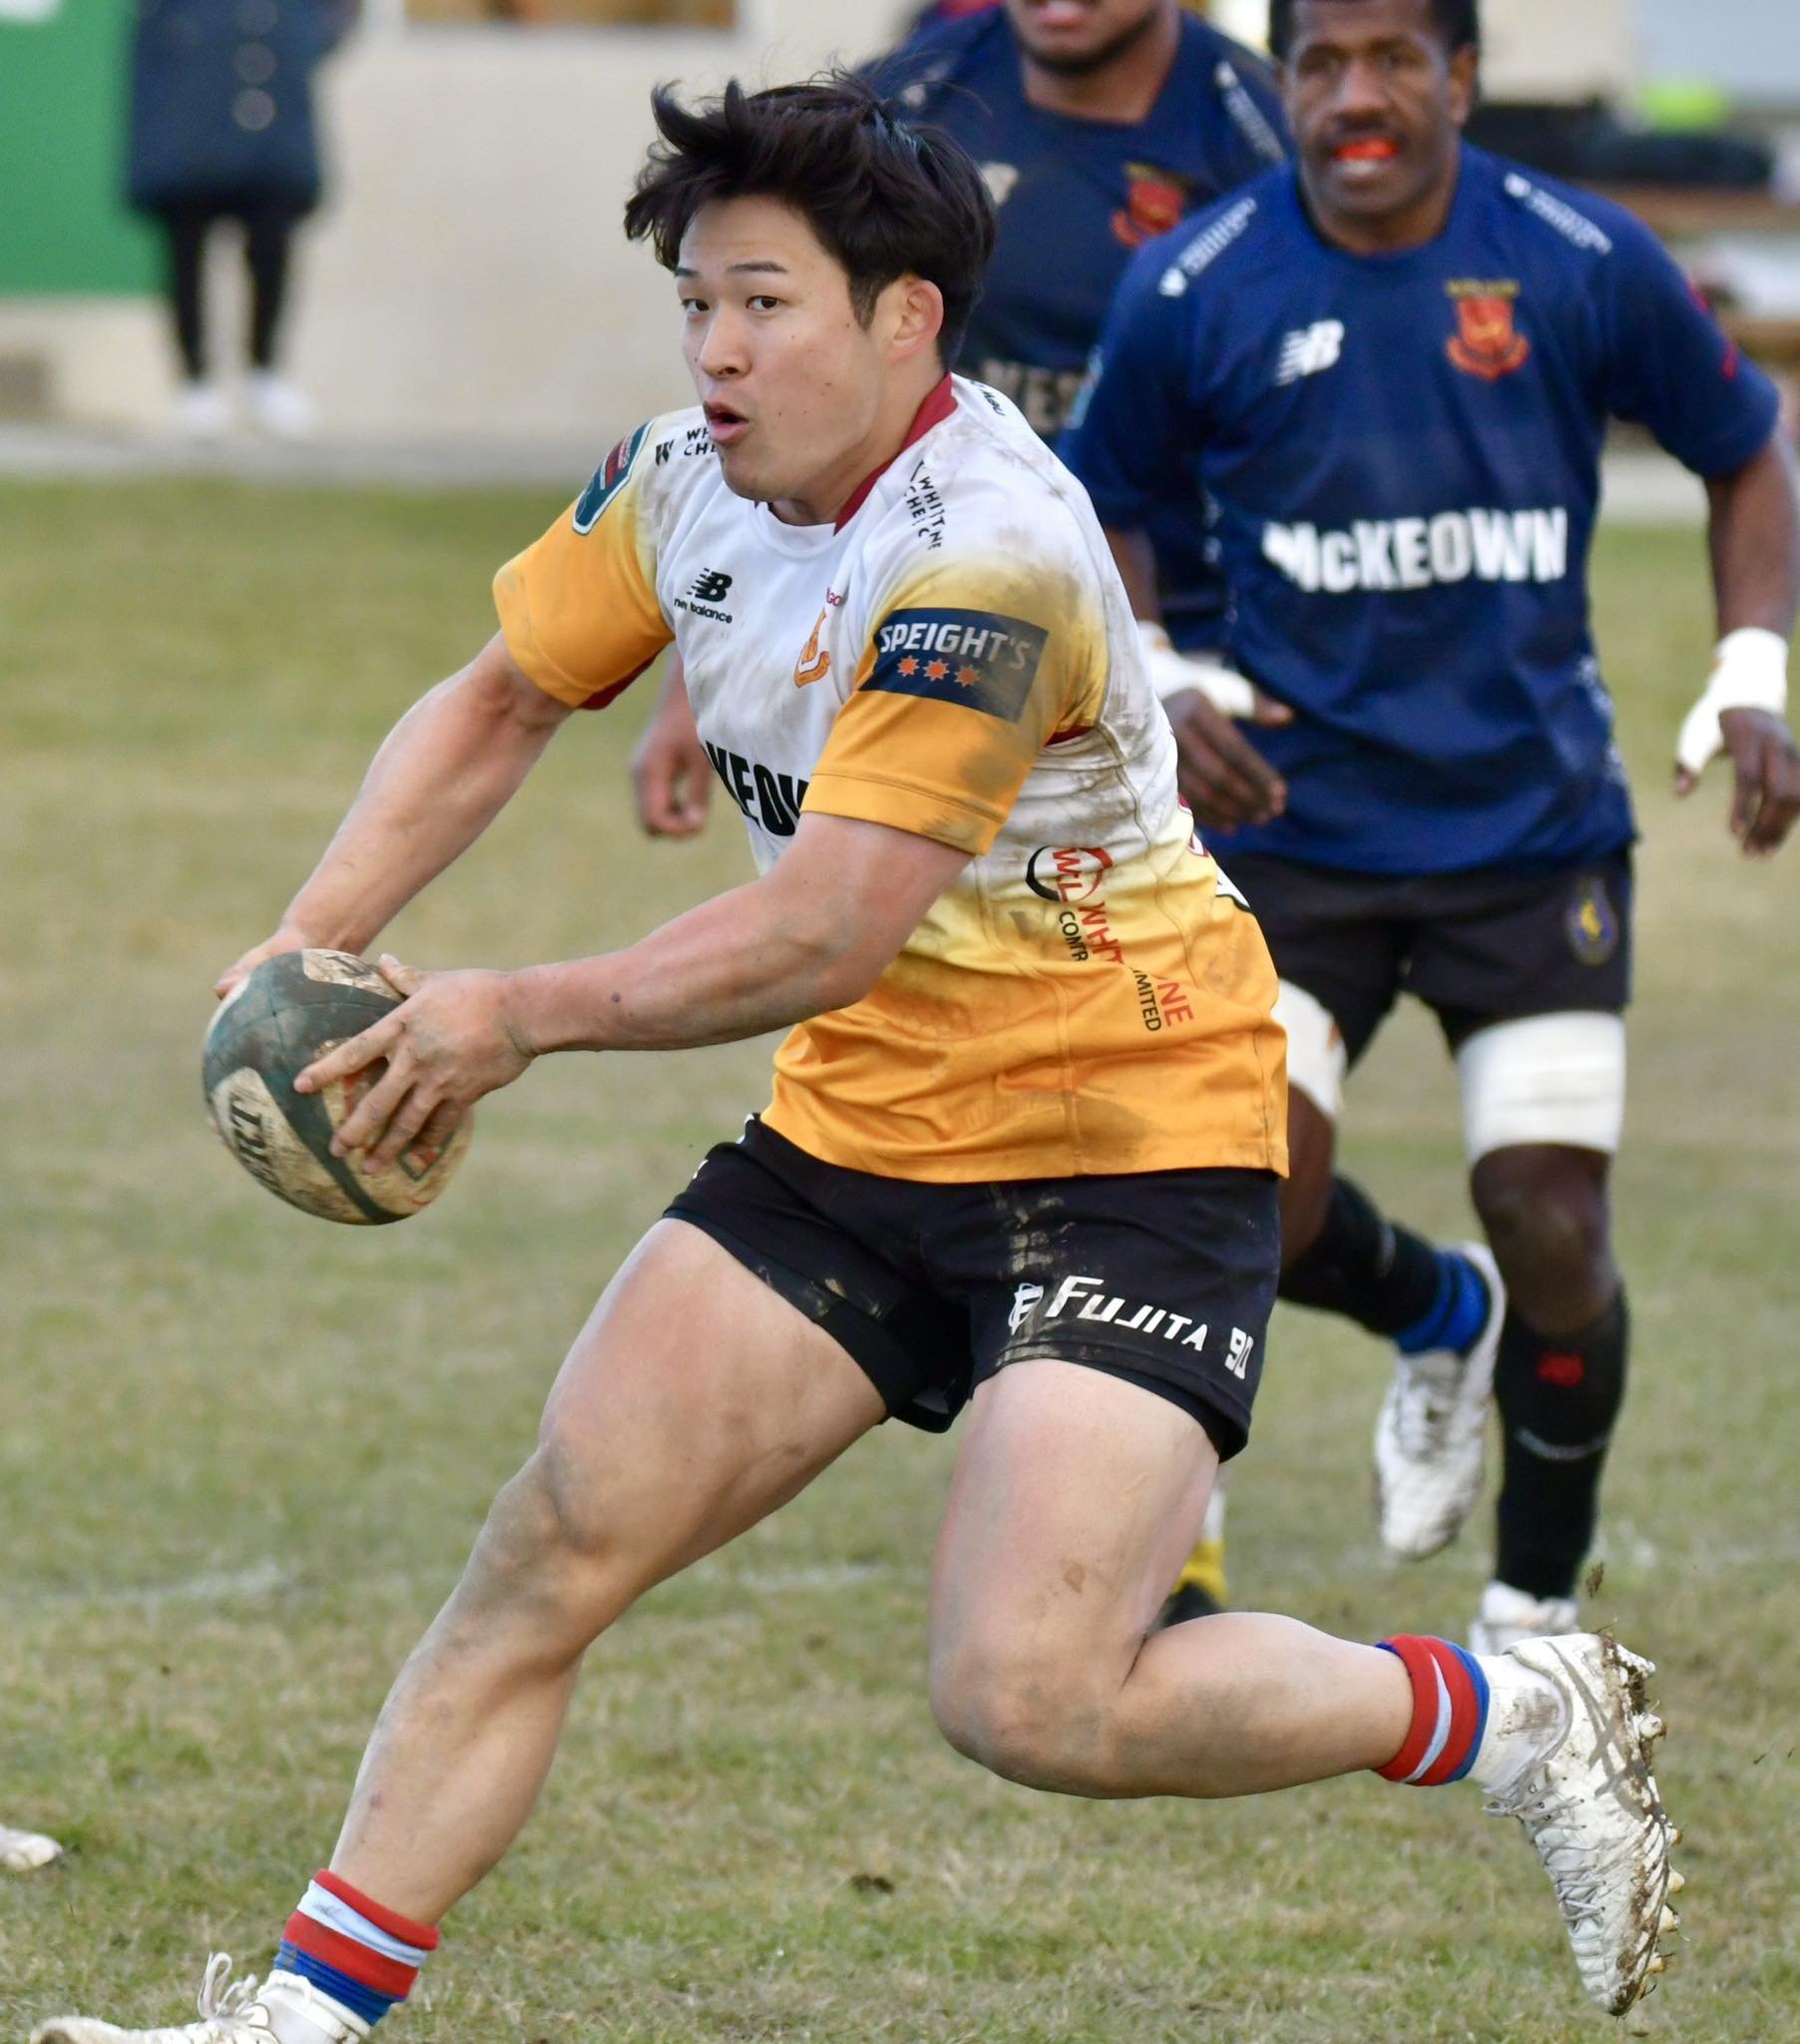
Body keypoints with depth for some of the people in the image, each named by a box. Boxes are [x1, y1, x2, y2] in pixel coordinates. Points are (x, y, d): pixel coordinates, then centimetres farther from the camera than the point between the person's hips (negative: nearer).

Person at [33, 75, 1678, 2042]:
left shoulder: (990, 556, -25)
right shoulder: (687, 481, 1)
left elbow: (827, 932, -26)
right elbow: (498, 702, 15)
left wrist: (519, 1015, -18)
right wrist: (312, 937, 1)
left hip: (1127, 1150, -8)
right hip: (856, 1129, 8)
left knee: (1028, 1700, -18)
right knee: (549, 1552, -4)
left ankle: (1525, 1717, 3)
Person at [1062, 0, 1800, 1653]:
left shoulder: (1587, 264, -7)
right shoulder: (1192, 294, -5)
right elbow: (1108, 516, 11)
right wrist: (1155, 690, -7)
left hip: (1536, 828, 0)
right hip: (1296, 822, 0)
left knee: (1555, 1239, -4)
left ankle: (1538, 1611, 21)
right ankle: (1435, 1322, 24)